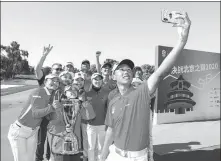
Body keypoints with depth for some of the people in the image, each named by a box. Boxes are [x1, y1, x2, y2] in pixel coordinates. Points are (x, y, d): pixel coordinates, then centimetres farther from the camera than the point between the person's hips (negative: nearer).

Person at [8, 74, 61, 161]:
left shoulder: (51, 95, 0)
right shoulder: (39, 92, -22)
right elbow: (35, 114, -31)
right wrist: (51, 107, -43)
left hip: (33, 131, 7)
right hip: (19, 130, -6)